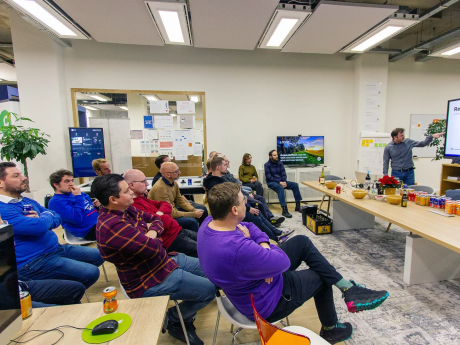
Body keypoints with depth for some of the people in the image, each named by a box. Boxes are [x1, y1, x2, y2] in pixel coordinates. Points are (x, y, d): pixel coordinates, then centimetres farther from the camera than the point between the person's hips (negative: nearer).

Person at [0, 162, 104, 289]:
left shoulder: (27, 201, 12)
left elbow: (56, 218, 13)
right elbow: (39, 226, -30)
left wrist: (41, 220, -10)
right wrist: (47, 216, -6)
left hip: (55, 249, 9)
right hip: (32, 263, -9)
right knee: (91, 273, -21)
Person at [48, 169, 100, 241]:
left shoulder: (73, 192, 14)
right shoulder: (56, 202, -10)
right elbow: (77, 219, -22)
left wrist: (96, 204, 2)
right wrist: (78, 196, -16)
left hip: (100, 218, 9)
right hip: (90, 229, -9)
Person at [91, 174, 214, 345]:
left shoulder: (125, 209, -1)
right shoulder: (113, 226, -32)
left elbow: (155, 219, 10)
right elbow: (153, 247, -32)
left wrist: (153, 231, -13)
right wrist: (151, 239, -8)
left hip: (164, 259, 9)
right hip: (149, 280, -9)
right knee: (209, 290, -8)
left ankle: (184, 316, 28)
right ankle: (175, 321, 18)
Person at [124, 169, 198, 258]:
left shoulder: (141, 198, 7)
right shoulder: (134, 206, -26)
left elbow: (166, 204, 11)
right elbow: (163, 221, -30)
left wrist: (160, 212, -12)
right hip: (172, 240, -10)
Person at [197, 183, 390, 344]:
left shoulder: (209, 223, -14)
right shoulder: (238, 249, -43)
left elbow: (247, 227, -1)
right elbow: (284, 262, -27)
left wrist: (263, 246, -19)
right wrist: (257, 244, -16)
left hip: (246, 282, 8)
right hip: (265, 302, -8)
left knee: (302, 241, 7)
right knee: (320, 277, 14)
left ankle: (348, 289, 20)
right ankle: (330, 330, 44)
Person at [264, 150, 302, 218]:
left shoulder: (280, 163, 8)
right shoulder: (267, 165, -7)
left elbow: (283, 174, 5)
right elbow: (269, 177, -13)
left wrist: (284, 182, -15)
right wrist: (279, 182, -21)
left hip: (281, 181, 6)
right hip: (271, 182, -6)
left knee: (295, 185, -12)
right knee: (280, 188, -37)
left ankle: (298, 205, -7)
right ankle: (284, 210, -42)